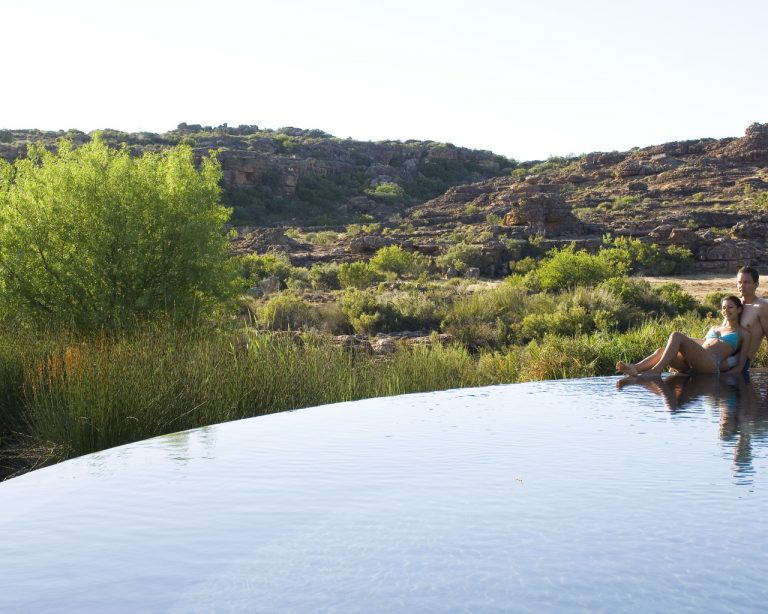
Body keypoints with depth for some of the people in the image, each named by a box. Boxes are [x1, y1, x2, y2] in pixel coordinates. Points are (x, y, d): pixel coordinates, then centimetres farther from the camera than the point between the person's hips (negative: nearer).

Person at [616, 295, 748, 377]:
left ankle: (656, 371, -41)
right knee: (661, 351, -20)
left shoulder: (743, 333, 19)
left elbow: (741, 364, 9)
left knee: (676, 336, -27)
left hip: (712, 365, -6)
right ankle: (634, 369, -46)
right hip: (692, 364, 6)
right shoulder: (713, 329, 37)